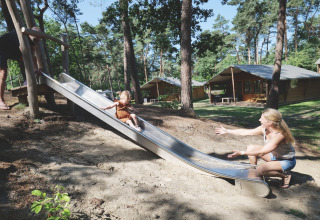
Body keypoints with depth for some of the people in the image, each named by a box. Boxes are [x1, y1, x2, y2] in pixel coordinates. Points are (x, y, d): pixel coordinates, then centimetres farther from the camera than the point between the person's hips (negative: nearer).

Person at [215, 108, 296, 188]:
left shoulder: (279, 135, -34)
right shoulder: (264, 129, -13)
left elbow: (261, 152, -33)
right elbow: (245, 132, -3)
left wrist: (242, 153, -34)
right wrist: (227, 131, 1)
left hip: (287, 161, -7)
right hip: (274, 155, 7)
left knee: (260, 169, -26)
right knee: (251, 147, -4)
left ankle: (285, 175, 0)